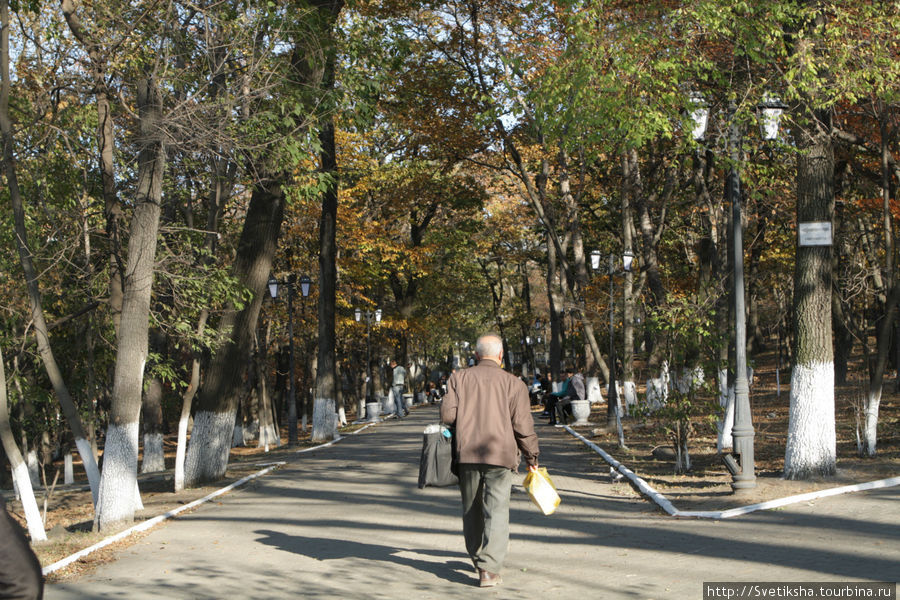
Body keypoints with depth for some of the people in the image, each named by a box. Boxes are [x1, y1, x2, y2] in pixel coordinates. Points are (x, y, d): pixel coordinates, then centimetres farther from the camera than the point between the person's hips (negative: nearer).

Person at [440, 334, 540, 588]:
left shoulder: (459, 378, 6)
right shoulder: (513, 383, 1)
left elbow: (448, 414, -2)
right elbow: (522, 425, -2)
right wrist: (532, 457, 10)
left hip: (466, 452, 2)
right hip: (500, 454, -2)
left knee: (471, 510, 17)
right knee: (496, 512, -2)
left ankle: (478, 558, 31)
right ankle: (489, 569, -11)